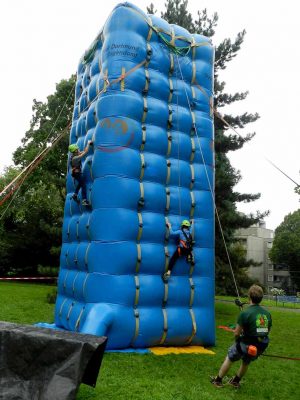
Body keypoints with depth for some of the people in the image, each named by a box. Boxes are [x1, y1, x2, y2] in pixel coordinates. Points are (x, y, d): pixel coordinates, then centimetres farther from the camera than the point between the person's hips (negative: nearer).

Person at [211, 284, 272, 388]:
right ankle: (236, 381, 48)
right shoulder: (267, 314, -3)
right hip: (260, 348, 5)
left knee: (229, 358, 21)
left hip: (246, 346, -5)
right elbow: (267, 332, 7)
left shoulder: (245, 313, -21)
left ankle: (218, 380, 32)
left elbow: (236, 333, -15)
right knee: (246, 362, 31)